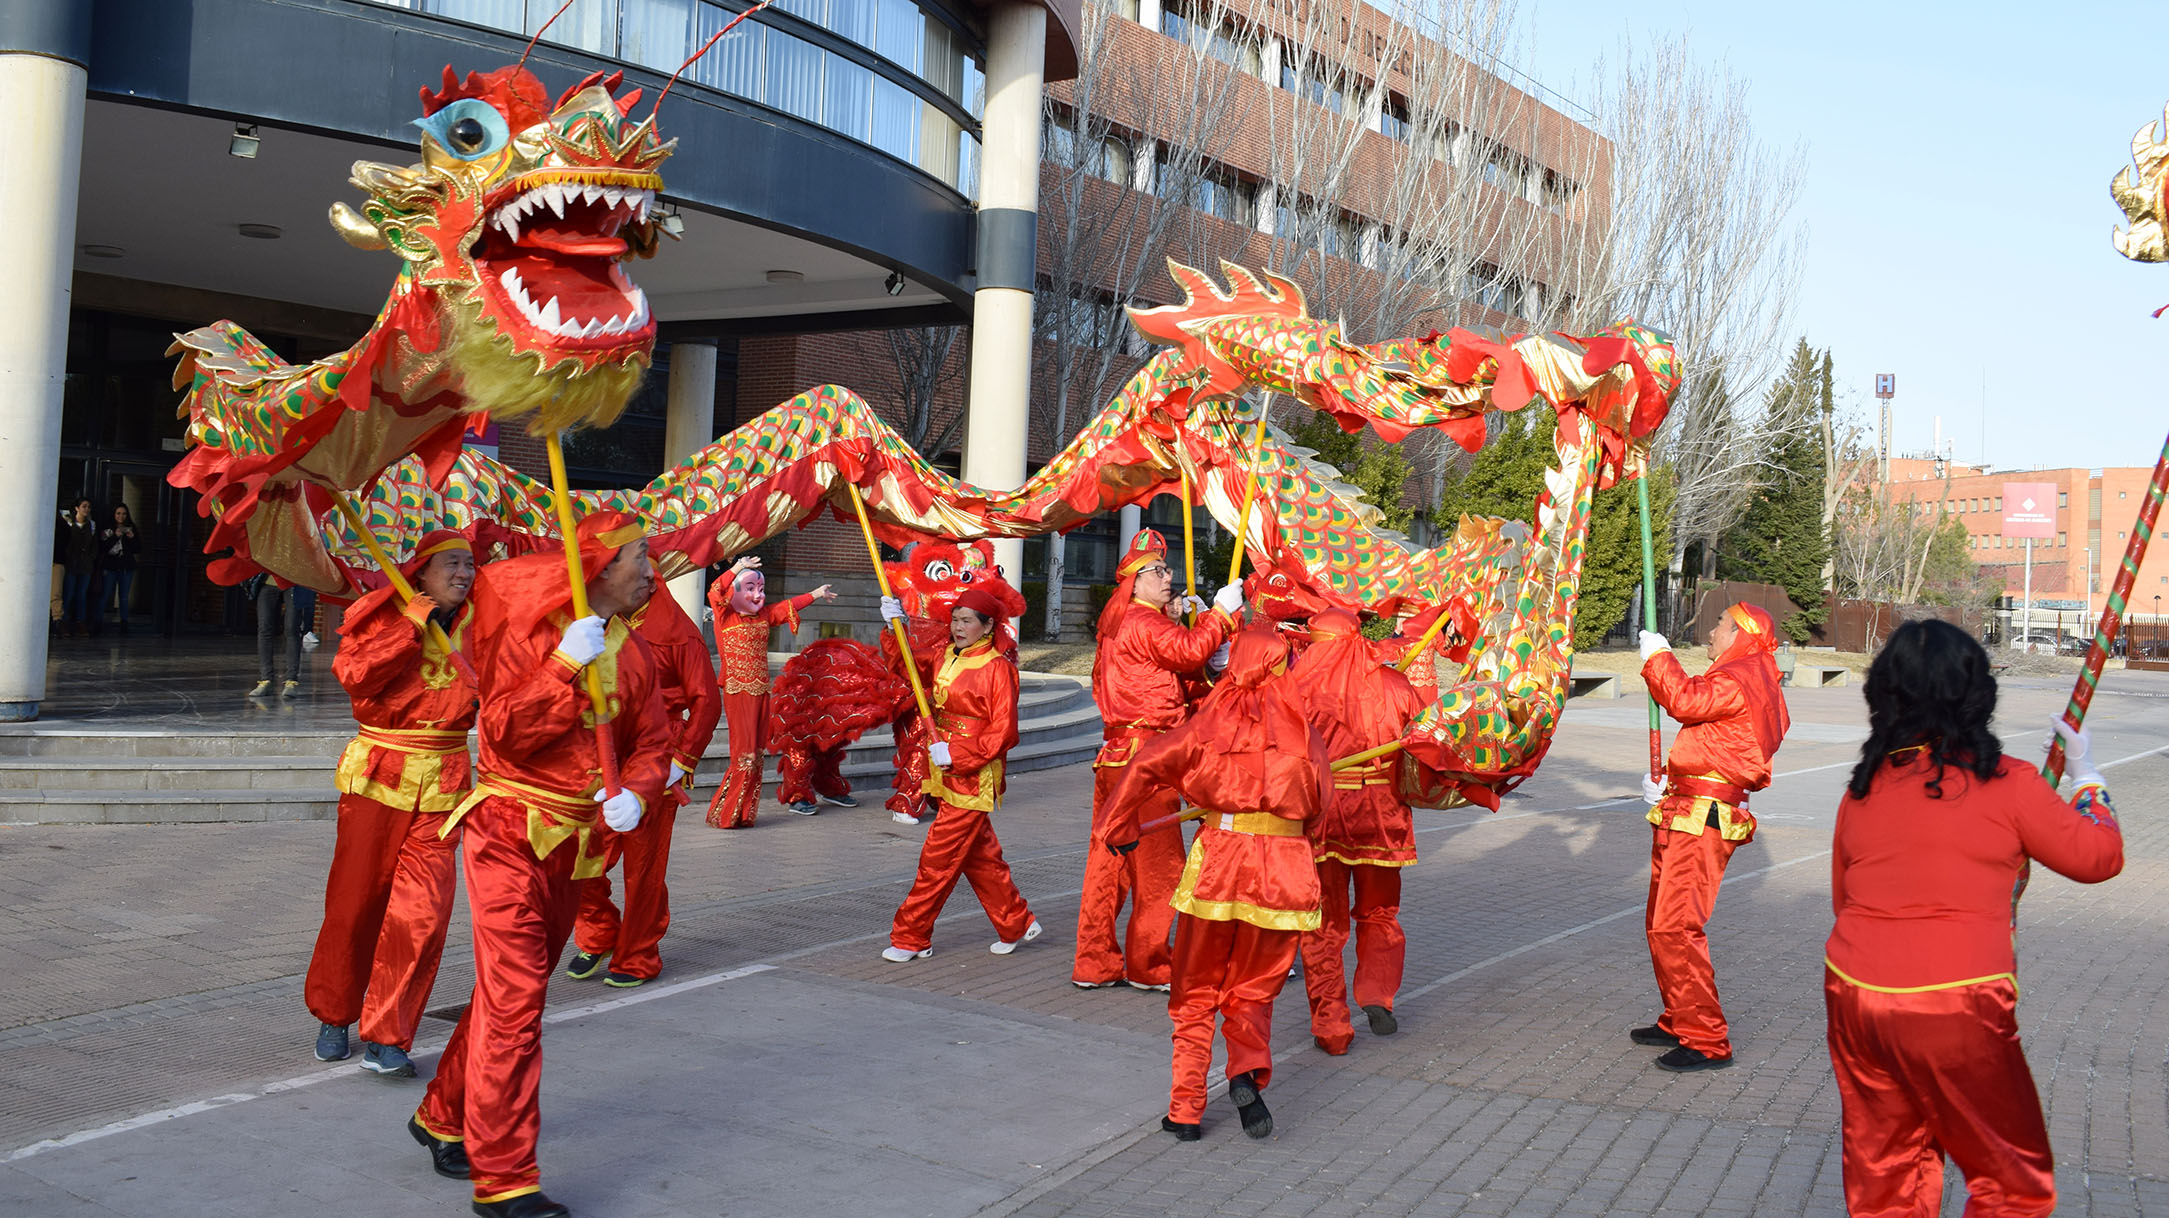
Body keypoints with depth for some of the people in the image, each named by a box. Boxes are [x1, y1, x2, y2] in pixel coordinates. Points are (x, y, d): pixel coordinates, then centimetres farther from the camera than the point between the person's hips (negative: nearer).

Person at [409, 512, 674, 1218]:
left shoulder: (633, 653, 8)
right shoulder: (532, 631, -12)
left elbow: (653, 743, 9)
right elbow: (508, 732, -20)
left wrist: (635, 794, -11)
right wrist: (567, 664, -26)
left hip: (574, 841, 7)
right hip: (510, 833, -7)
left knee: (513, 992, 17)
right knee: (514, 1001, -10)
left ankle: (443, 1118, 37)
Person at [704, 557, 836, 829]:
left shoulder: (765, 617, 12)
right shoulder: (726, 617, -5)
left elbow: (790, 606, 26)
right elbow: (715, 593, -22)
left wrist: (815, 594, 33)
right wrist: (737, 568, -23)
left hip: (760, 693, 7)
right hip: (737, 693, -7)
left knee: (755, 754, 7)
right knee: (744, 753, -10)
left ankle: (743, 814, 14)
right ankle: (724, 814, -2)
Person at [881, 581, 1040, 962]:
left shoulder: (997, 669, -12)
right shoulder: (947, 658, 9)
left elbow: (1003, 733, -15)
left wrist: (956, 754, -20)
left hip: (974, 778, -8)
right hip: (945, 773, 8)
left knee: (938, 858, -3)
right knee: (979, 855, 16)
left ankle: (910, 938, 6)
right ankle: (1016, 924, 29)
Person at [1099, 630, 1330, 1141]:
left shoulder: (1211, 722, 0)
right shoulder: (1302, 730, 0)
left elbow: (1146, 764, -6)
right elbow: (1317, 799, 11)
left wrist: (1120, 827, 4)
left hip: (1217, 855, 0)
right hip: (1284, 865, 0)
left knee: (1196, 992, 13)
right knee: (1253, 988, 16)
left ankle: (1185, 1110, 11)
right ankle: (1249, 1070, -10)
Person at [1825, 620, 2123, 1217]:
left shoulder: (1861, 788, 7)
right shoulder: (2009, 783, -5)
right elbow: (2100, 857, 8)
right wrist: (2085, 775, 22)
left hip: (1852, 991, 5)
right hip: (1956, 1008, -4)